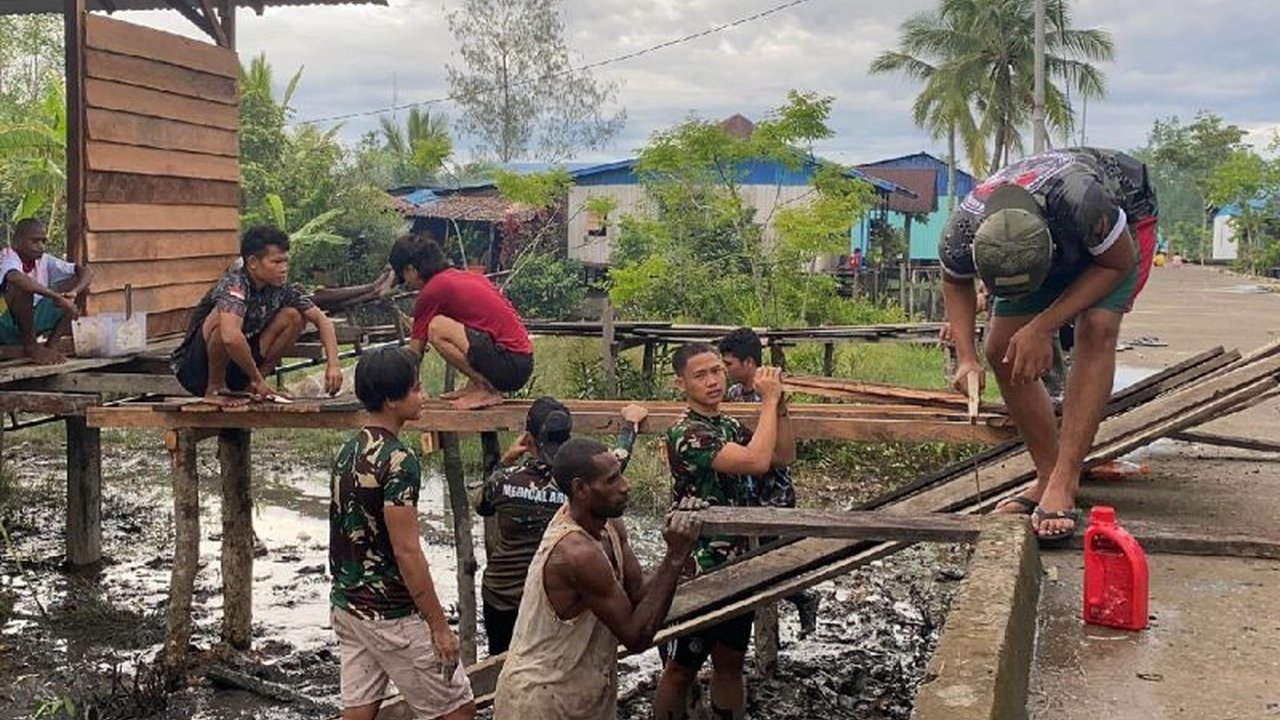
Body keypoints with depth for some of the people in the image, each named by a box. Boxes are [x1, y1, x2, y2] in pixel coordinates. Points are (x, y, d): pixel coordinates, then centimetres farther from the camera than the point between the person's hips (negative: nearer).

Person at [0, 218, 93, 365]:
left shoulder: (44, 261, 1)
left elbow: (87, 271, -2)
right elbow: (15, 277, -44)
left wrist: (73, 293, -24)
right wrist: (57, 297, -44)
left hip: (32, 320, 7)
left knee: (79, 282, -1)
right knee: (22, 287, -35)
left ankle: (51, 344, -5)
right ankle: (31, 347, -19)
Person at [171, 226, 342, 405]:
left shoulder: (282, 288, -5)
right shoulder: (234, 284, -25)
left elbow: (322, 320, -3)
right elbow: (231, 337, -42)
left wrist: (333, 364, -18)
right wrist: (258, 379, -32)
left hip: (237, 364, 7)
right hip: (193, 368, -6)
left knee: (293, 316, -6)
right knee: (224, 317, -34)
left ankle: (250, 387, 0)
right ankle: (214, 389, -16)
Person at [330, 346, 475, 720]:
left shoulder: (348, 451, 7)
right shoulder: (398, 461, -20)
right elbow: (407, 553, -22)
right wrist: (439, 626, -17)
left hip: (349, 605, 9)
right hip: (391, 615, -9)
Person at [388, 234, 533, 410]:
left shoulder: (432, 291, -6)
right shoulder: (465, 276, 18)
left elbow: (415, 352, 3)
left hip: (508, 366, -9)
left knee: (437, 328, -15)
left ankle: (488, 391, -8)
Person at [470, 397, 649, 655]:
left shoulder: (505, 480, -13)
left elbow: (478, 502, 11)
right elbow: (617, 459, 7)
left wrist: (505, 462, 14)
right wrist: (630, 423, 24)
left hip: (500, 597, 1)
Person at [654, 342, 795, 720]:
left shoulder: (729, 426, 8)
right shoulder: (685, 434, -20)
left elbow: (784, 456, 10)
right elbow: (756, 461, -30)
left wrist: (779, 404, -2)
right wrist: (768, 400, -20)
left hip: (737, 564, 8)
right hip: (699, 569, -8)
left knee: (730, 662, 16)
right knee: (683, 667, 4)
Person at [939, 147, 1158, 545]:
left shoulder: (1078, 200, -46)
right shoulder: (961, 233, -33)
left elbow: (1117, 263, -25)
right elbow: (955, 284, -6)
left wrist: (1042, 328, -30)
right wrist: (966, 358, -19)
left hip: (1125, 216, -4)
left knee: (1096, 327, -28)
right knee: (1002, 350, -7)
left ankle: (1064, 484, -28)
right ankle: (1049, 477, 5)